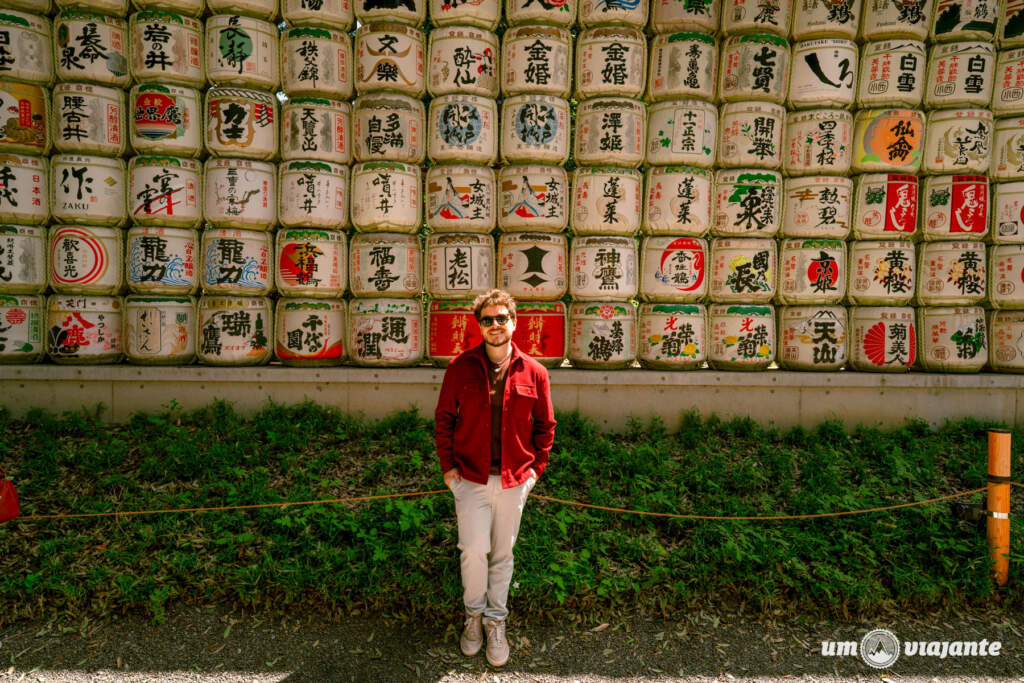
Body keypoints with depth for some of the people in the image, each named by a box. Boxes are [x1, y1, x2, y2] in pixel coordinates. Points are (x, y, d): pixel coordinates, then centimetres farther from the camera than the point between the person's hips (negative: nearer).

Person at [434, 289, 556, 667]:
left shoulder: (534, 372, -2)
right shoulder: (461, 367, -4)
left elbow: (545, 424, 8)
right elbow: (443, 419, 4)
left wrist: (536, 467, 1)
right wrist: (447, 466, -1)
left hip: (514, 480, 1)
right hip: (470, 478, -1)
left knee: (502, 555, 12)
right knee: (473, 551, -5)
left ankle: (496, 621, 31)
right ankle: (474, 614, 22)